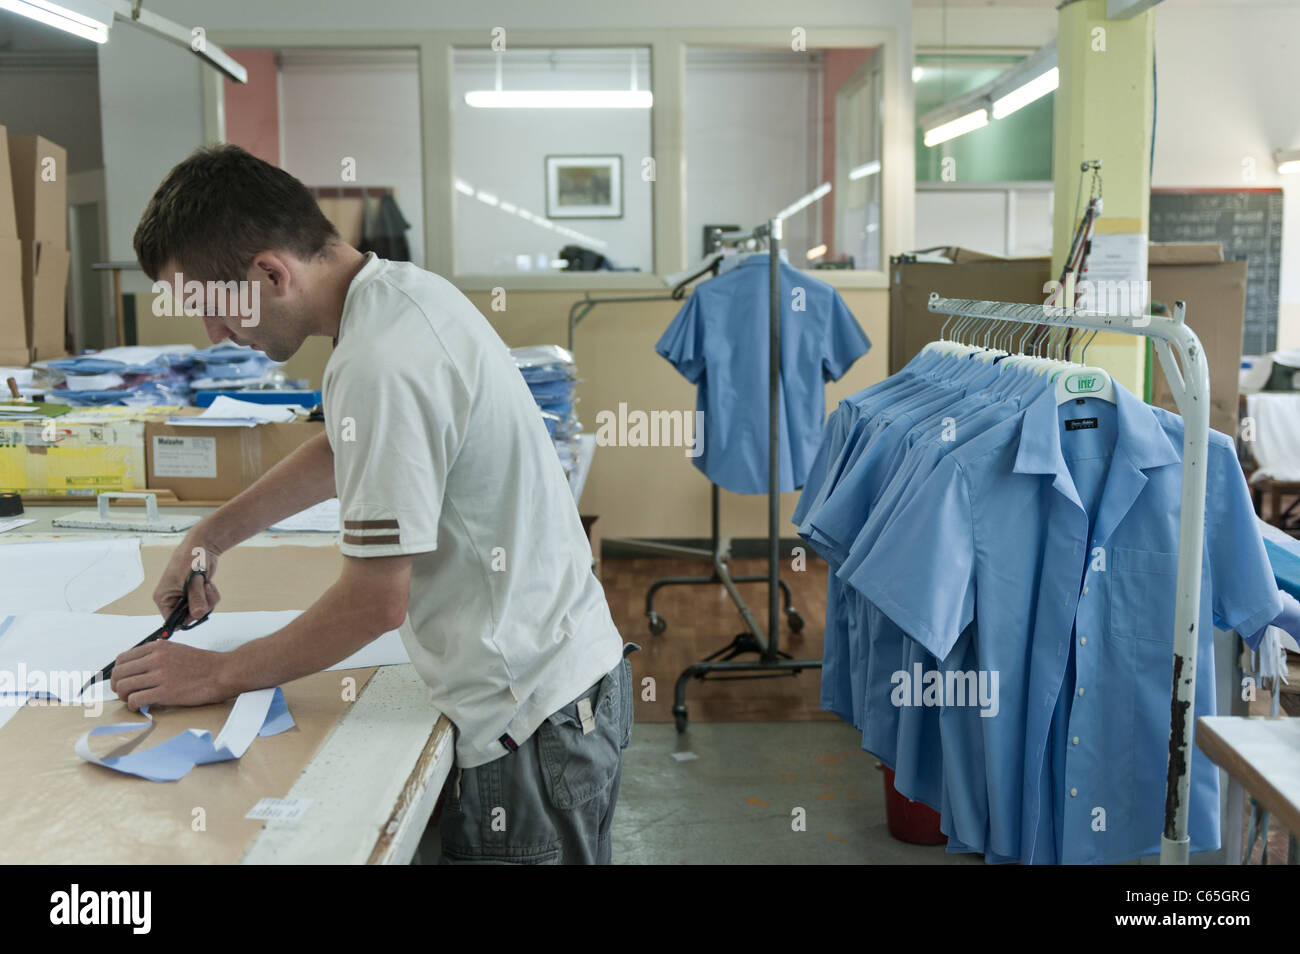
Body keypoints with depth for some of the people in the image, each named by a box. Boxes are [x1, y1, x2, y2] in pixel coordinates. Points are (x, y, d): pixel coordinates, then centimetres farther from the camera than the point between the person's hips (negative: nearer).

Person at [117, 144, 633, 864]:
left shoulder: (380, 365, -26)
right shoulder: (403, 287, 4)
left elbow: (376, 601, -20)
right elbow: (347, 448, 22)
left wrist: (219, 676, -6)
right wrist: (211, 535, 21)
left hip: (531, 716, -10)